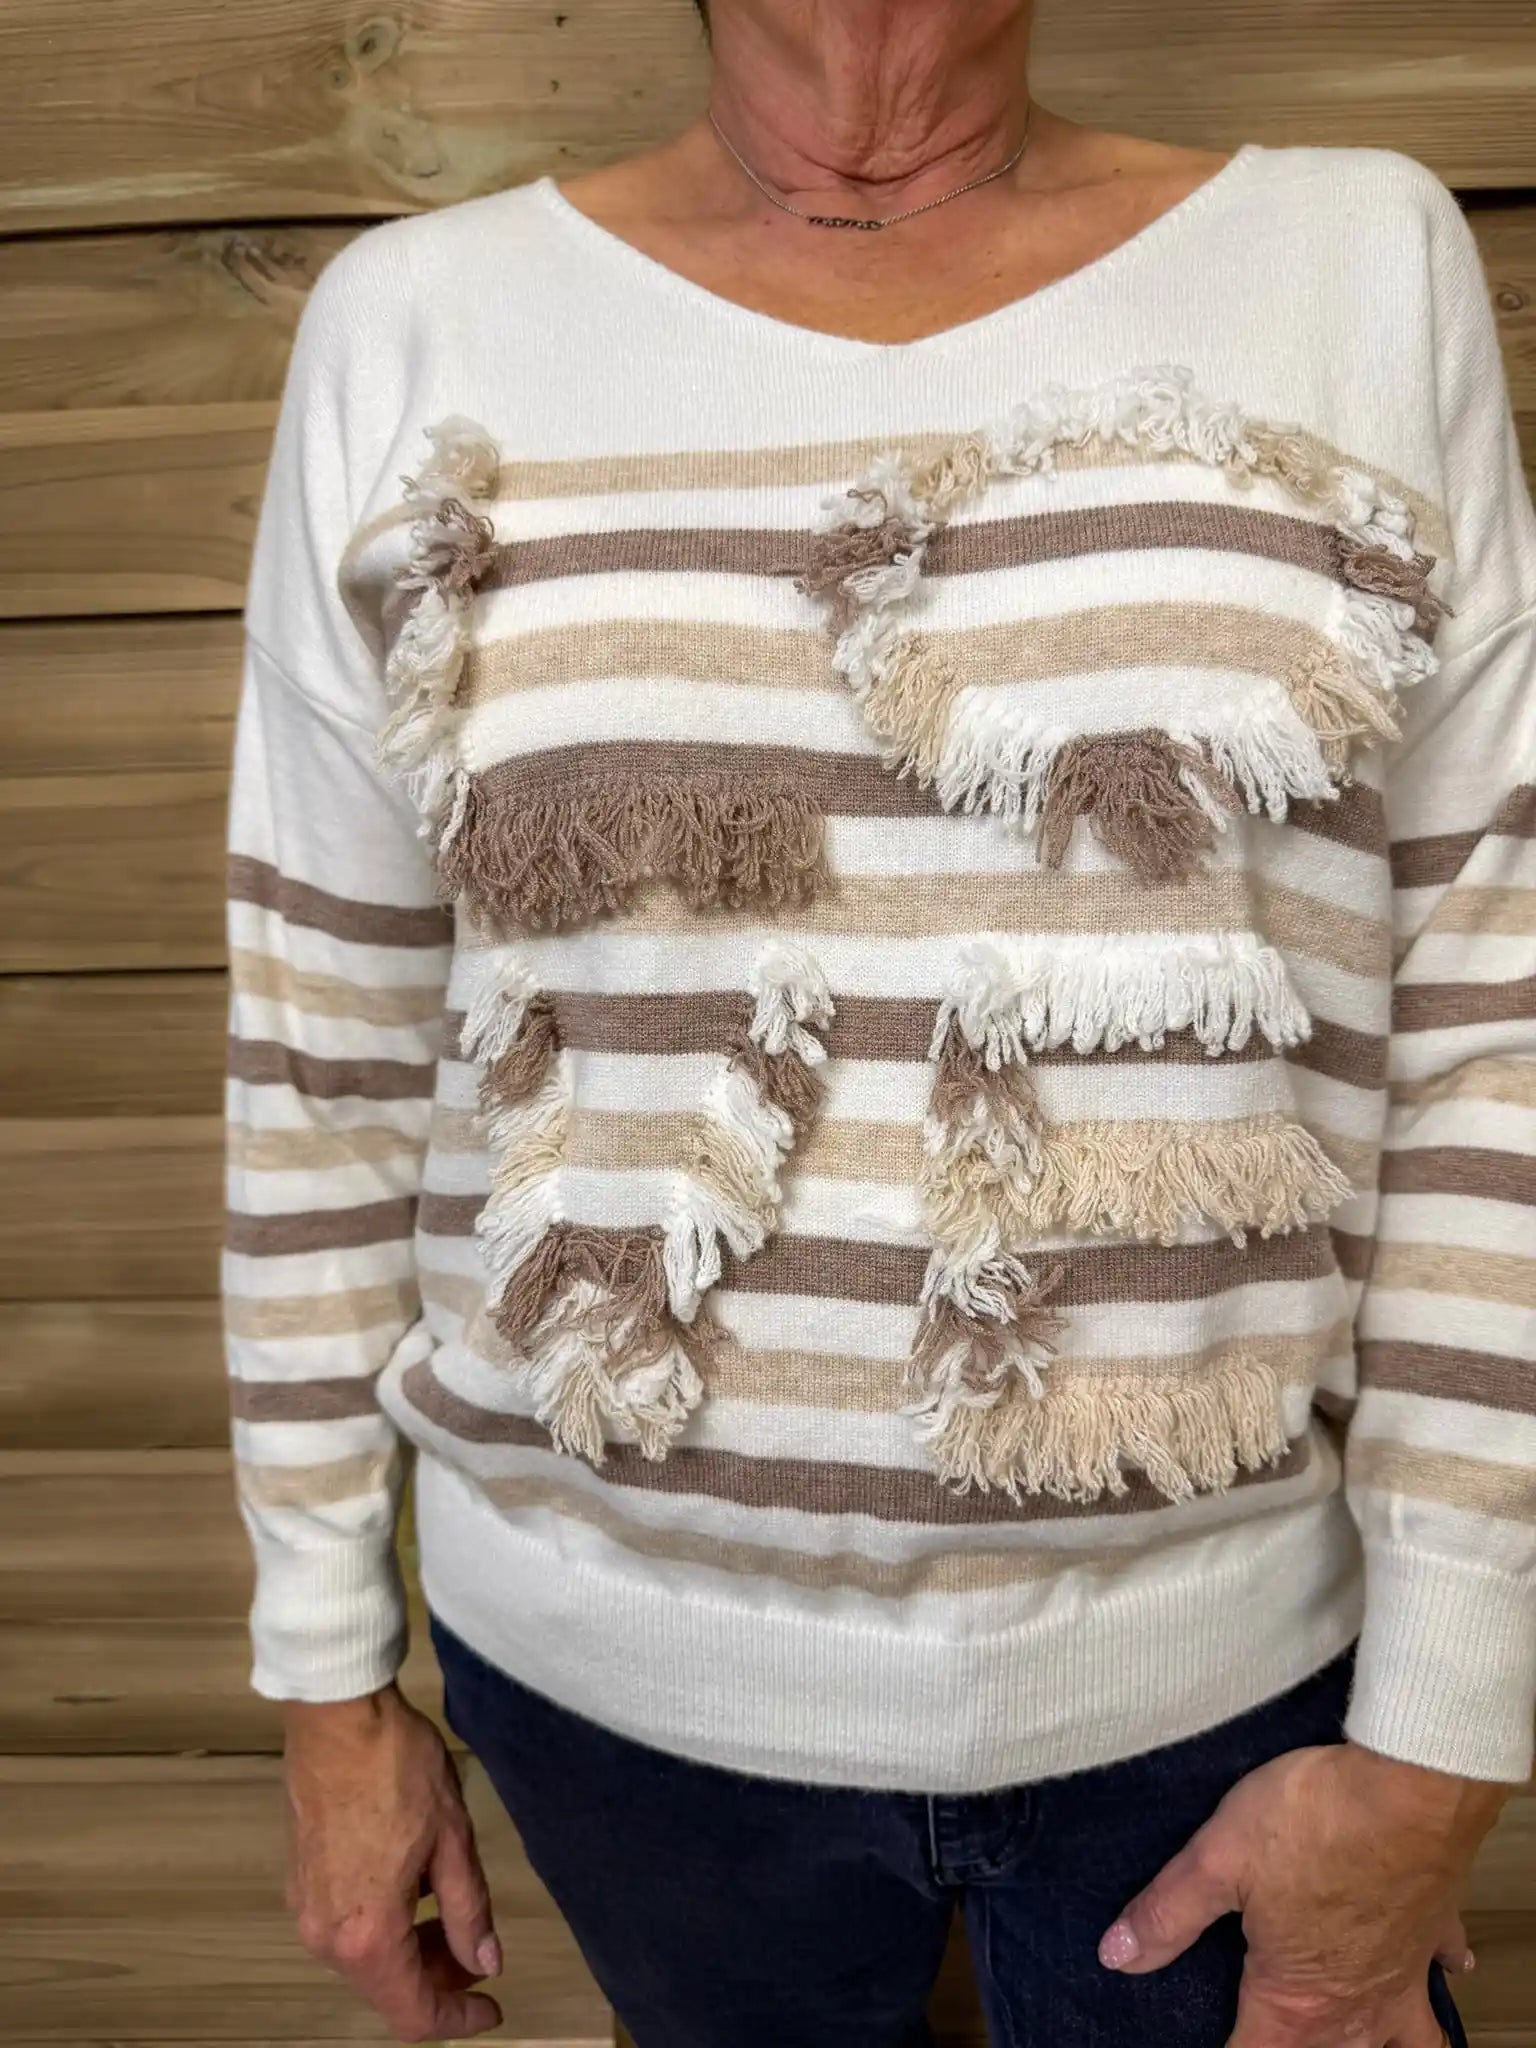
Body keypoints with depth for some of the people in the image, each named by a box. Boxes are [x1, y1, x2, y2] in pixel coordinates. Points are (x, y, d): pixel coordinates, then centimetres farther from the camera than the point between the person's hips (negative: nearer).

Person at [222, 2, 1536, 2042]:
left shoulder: (1369, 266, -4)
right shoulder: (416, 327, -4)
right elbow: (327, 1064, -1)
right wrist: (330, 1670, 5)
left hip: (1236, 1667, 0)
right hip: (615, 1669, 1)